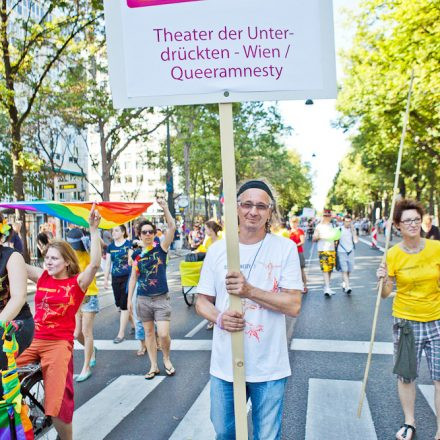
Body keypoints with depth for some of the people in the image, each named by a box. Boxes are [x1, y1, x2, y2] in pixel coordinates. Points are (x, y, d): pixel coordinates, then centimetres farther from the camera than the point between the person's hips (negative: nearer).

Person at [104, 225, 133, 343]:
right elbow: (108, 263, 13)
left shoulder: (129, 244, -6)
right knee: (119, 304, 11)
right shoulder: (110, 247, 9)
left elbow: (132, 260, -7)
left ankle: (121, 333, 2)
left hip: (127, 277, -5)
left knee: (124, 305, -4)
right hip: (115, 278, 6)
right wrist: (105, 279, 10)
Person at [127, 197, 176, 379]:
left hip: (161, 298, -3)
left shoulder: (161, 248, -4)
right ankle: (154, 366, 26)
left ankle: (167, 359, 21)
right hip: (143, 299, 3)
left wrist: (165, 208, -23)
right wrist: (129, 298, 6)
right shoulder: (136, 254, 4)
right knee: (149, 333, 11)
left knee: (163, 334, -8)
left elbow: (172, 228, -17)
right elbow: (133, 277, 9)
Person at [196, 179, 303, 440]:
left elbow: (294, 305, -11)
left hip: (269, 367, -2)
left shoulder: (285, 248, -7)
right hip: (225, 365, 2)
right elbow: (202, 301, 4)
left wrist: (250, 291, -24)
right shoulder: (218, 250, -1)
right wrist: (218, 317, -17)